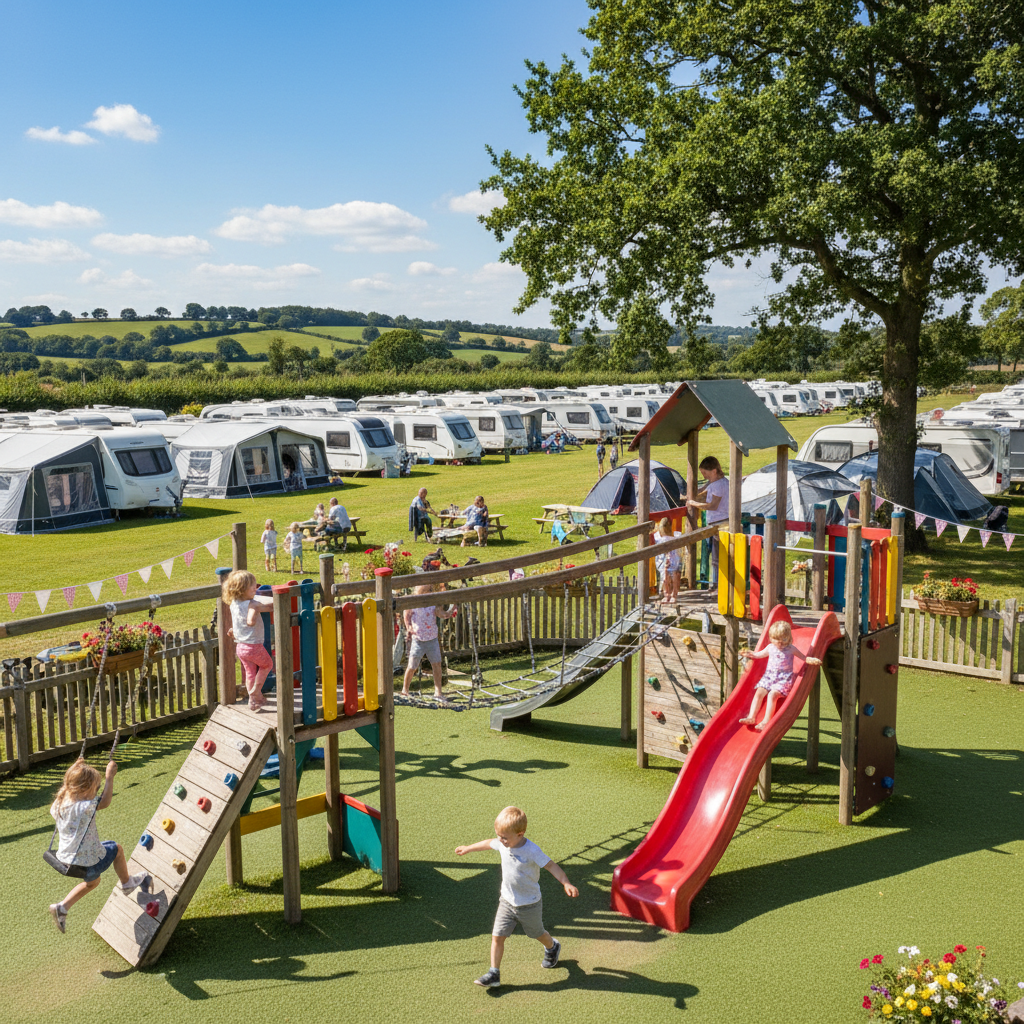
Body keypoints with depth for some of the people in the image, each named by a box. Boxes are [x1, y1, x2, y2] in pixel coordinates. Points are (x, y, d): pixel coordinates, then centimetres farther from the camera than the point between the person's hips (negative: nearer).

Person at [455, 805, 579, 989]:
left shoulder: (532, 851, -27)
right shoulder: (503, 844, -10)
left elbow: (551, 865, -23)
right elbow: (488, 843, 9)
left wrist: (566, 883, -35)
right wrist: (467, 849, 24)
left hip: (529, 904, -4)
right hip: (507, 901, 4)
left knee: (537, 933, 20)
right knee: (497, 936, -4)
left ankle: (552, 947, 52)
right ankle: (494, 974, 5)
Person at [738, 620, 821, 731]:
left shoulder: (791, 649, -2)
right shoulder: (770, 648, 10)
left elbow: (804, 657, 3)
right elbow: (759, 654, 28)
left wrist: (812, 660, -16)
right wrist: (748, 654, 21)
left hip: (784, 678, -5)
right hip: (769, 675, 5)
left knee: (772, 694, -26)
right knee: (759, 693, -14)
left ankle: (766, 721, -29)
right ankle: (751, 717, -13)